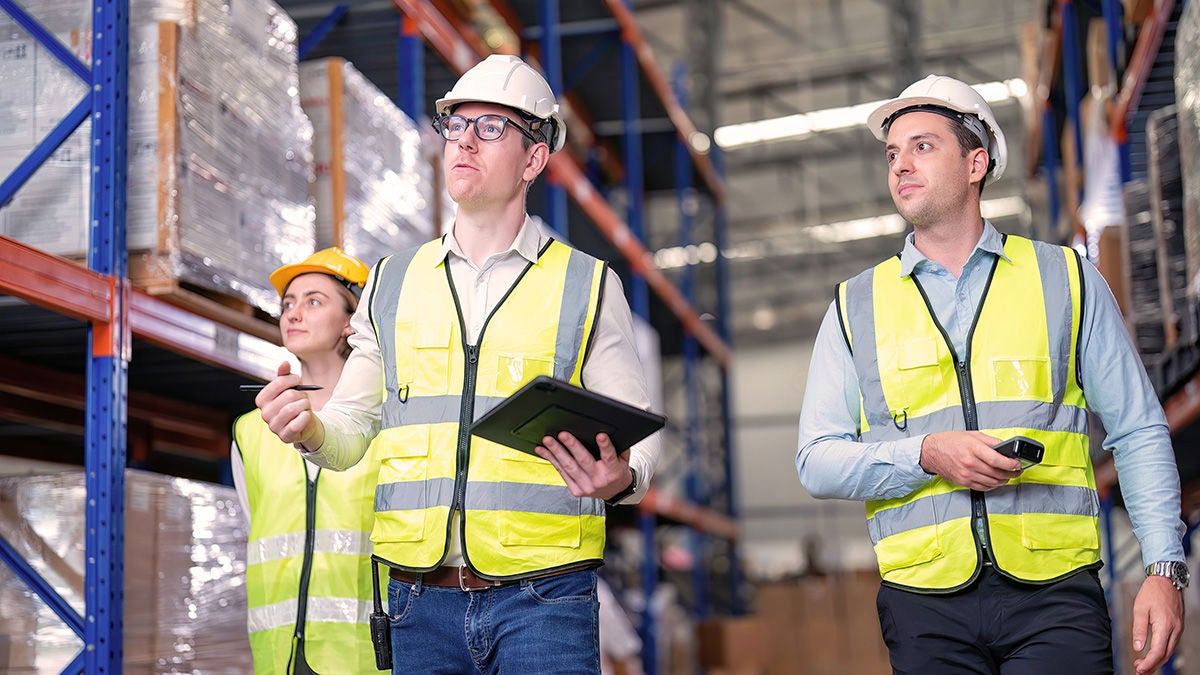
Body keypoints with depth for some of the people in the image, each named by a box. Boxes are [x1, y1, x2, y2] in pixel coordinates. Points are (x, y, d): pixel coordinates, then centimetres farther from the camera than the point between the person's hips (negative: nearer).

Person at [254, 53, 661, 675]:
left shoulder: (587, 286, 5)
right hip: (421, 601, 3)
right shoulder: (391, 285, 13)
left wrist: (620, 478, -18)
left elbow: (638, 435, 3)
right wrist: (311, 429, -7)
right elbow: (355, 427, 15)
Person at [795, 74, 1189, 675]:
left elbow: (1138, 433, 8)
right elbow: (817, 462, 5)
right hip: (925, 602, 1)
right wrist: (926, 455, -12)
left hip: (1053, 596, -1)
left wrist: (1165, 568, -2)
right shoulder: (857, 306, 11)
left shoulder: (1065, 279, 10)